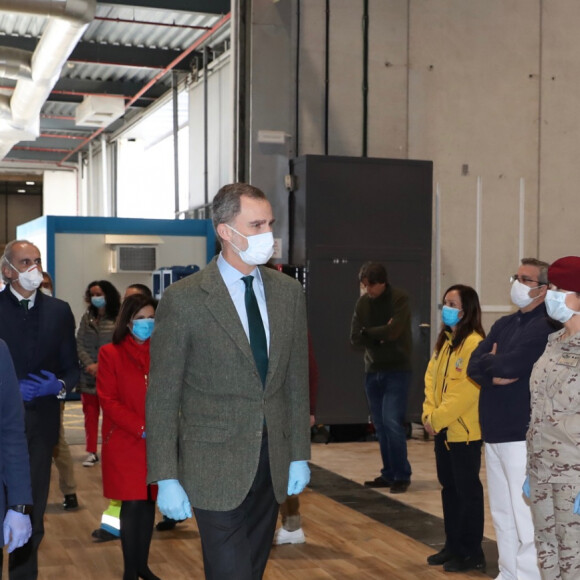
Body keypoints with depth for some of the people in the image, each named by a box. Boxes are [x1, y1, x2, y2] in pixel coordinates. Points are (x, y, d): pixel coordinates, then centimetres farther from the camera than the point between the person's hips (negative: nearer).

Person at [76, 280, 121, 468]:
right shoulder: (87, 317, 8)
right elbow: (80, 344, 3)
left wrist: (101, 365, -15)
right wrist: (89, 364, -11)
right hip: (88, 376, 4)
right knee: (90, 414, 8)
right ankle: (92, 452, 13)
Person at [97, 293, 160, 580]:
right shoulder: (110, 354, -3)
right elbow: (108, 400, -8)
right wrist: (141, 429, -15)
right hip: (125, 442, -3)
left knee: (149, 501, 8)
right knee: (132, 503, -4)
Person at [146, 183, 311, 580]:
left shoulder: (289, 292, 6)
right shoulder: (184, 299, -9)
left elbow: (296, 380, 11)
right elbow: (162, 396, -7)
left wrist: (300, 454, 10)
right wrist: (166, 479, -9)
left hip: (273, 461, 5)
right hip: (217, 465, -4)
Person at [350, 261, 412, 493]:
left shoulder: (399, 299, -10)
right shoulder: (362, 302, 6)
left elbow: (392, 332, -22)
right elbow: (356, 338, 1)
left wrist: (368, 332, -6)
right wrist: (380, 336, -12)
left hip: (396, 371, -6)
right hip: (372, 371, 6)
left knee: (392, 422, -13)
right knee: (380, 426, 8)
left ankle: (402, 475, -3)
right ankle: (389, 474, 17)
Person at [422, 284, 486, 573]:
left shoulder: (474, 344, -17)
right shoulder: (444, 341, 13)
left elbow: (466, 391, -22)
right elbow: (431, 378, 11)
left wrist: (439, 418, -18)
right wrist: (428, 413, -2)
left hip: (464, 431, -9)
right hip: (443, 429, 9)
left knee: (467, 490, 0)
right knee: (449, 487, 16)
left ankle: (472, 553, 10)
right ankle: (453, 546, 27)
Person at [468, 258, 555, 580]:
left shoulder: (546, 326, -12)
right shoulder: (504, 324, 14)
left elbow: (510, 364, -22)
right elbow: (473, 366, 5)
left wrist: (489, 362, -2)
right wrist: (496, 370, -15)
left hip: (523, 434, -9)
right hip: (495, 431, 9)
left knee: (526, 517, -5)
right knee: (502, 514, 16)